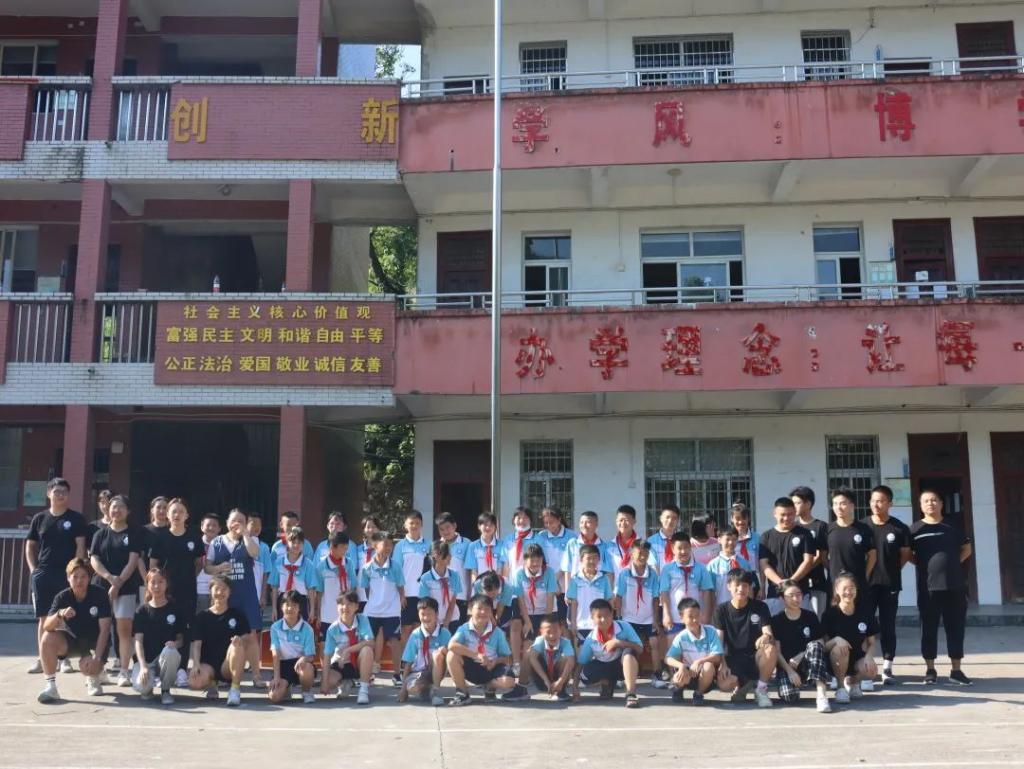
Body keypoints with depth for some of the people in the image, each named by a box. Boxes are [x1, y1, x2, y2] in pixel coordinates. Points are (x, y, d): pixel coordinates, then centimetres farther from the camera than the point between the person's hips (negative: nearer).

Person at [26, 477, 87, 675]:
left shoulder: (76, 519, 1)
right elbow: (30, 546, 14)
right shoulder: (39, 518, 8)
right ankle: (42, 659, 9)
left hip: (67, 573, -2)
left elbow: (81, 547, -2)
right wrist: (33, 569, 3)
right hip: (43, 574, 2)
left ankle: (64, 658, 9)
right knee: (43, 617, 4)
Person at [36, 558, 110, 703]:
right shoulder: (62, 597, -12)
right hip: (72, 639, 2)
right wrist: (59, 614, -45)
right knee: (47, 639, -27)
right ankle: (50, 686, -18)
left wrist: (97, 657, -29)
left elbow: (104, 629, -21)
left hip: (95, 642, -2)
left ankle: (93, 678, 11)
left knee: (89, 667, -31)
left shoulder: (100, 594, -19)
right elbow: (46, 627, -23)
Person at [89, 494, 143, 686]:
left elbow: (133, 561, -3)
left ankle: (124, 671, -7)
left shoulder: (134, 534, 4)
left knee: (124, 629, -6)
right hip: (101, 586, 3)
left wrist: (118, 583, -12)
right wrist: (109, 577, -13)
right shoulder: (101, 534, 12)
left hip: (126, 587, -2)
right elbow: (94, 560, 4)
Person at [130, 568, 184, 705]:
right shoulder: (142, 611, 4)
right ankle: (149, 687, 9)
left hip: (167, 658, 0)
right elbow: (138, 641, -4)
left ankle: (165, 690, -11)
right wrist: (143, 665, -19)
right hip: (146, 658, 0)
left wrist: (175, 644, -20)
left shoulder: (175, 609, 5)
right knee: (140, 686, -32)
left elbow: (181, 639, 6)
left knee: (170, 652, -37)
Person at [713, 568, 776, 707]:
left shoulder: (760, 607, 2)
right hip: (733, 659, -1)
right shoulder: (721, 610, 2)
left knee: (772, 649, -34)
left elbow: (769, 633, -9)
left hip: (755, 658, 1)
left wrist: (766, 637, -35)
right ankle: (742, 686, 6)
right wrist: (722, 664, -19)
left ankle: (761, 689, -10)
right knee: (724, 685, -33)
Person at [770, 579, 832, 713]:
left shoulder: (810, 616, 6)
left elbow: (820, 644, 1)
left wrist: (801, 656, -13)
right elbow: (777, 651, -5)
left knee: (814, 646, -32)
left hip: (808, 664, 1)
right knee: (790, 697, -30)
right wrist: (789, 671, -18)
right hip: (786, 665, -1)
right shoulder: (777, 620, 0)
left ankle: (821, 694, -38)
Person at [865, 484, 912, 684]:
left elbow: (905, 554, 7)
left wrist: (891, 571, 3)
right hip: (865, 583, 0)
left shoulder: (900, 528, -1)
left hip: (890, 584, 0)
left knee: (888, 626, 5)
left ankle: (887, 669, 12)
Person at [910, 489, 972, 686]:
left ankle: (956, 670, 13)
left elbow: (967, 548, 15)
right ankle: (930, 669, 12)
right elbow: (908, 554, 8)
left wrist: (954, 563, 2)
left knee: (956, 627, 5)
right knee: (929, 629, 4)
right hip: (928, 586, -1)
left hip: (954, 585, 1)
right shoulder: (916, 528, 2)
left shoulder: (953, 525, 7)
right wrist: (924, 565, -3)